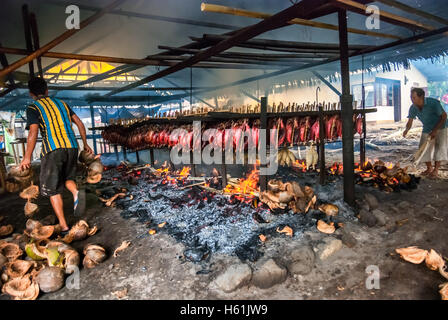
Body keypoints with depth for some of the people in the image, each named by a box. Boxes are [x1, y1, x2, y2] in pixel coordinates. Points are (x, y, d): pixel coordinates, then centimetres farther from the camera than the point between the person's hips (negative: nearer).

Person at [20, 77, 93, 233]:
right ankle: (76, 192, -10)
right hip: (71, 147, 5)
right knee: (67, 178, 25)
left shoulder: (33, 108, 4)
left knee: (52, 188, 7)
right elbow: (80, 124, 14)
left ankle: (63, 225, 7)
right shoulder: (62, 104, 19)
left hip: (52, 150, -4)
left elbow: (33, 132, -9)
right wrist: (85, 144, 22)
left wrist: (27, 157, -4)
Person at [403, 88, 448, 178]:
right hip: (427, 129, 5)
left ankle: (436, 170, -6)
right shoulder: (413, 108, -16)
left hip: (440, 127, -4)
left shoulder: (433, 103, -29)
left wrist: (435, 130, -24)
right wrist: (406, 129, -36)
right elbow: (410, 122, -12)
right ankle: (429, 168, 20)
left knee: (439, 146, -16)